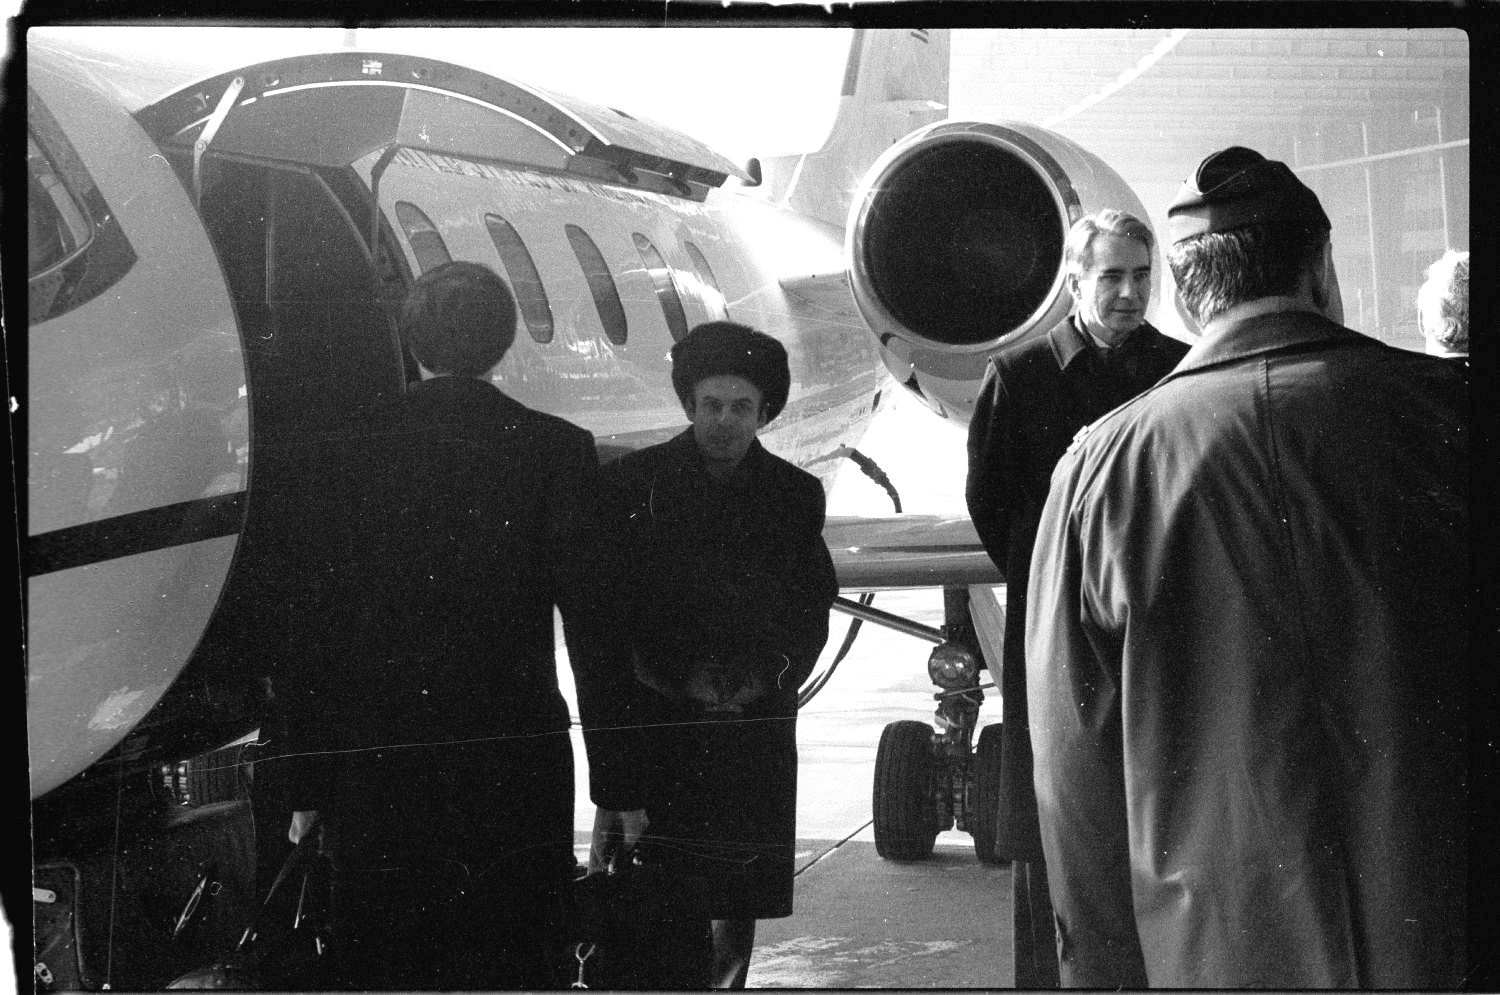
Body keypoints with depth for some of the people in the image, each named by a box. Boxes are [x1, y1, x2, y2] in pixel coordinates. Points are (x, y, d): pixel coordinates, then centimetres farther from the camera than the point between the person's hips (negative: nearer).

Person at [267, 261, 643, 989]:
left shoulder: (347, 453, 2)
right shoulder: (557, 451, -3)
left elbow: (309, 630, 3)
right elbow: (593, 625, -4)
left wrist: (304, 785, 9)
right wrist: (617, 782, 2)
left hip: (375, 770, 1)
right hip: (516, 763, -1)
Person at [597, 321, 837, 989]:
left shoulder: (795, 495, 8)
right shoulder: (633, 483, 1)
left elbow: (813, 609, 12)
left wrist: (774, 676, -5)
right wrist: (676, 678, -9)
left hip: (757, 718, 3)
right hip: (663, 717, -3)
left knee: (740, 901, 9)